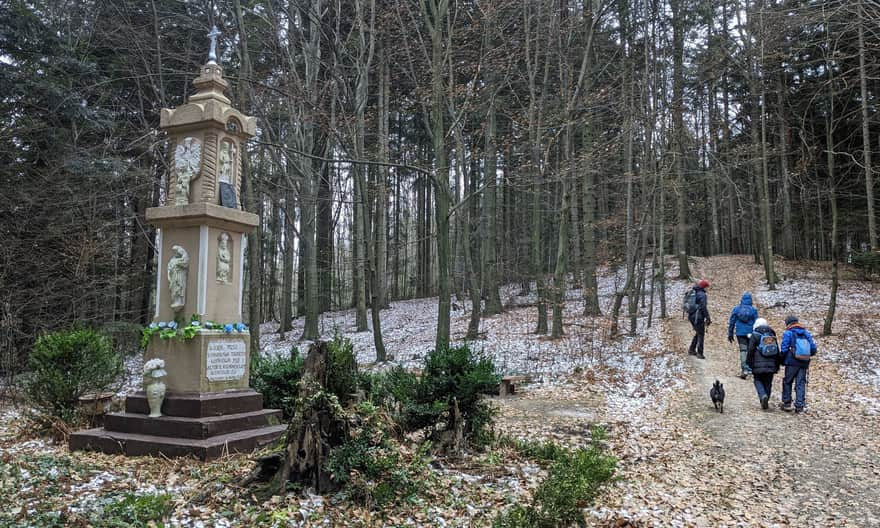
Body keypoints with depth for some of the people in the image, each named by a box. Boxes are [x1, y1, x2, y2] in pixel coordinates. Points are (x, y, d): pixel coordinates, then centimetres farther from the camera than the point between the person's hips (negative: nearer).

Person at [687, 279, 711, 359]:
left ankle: (691, 350, 24)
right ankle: (699, 353, 0)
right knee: (701, 334, 0)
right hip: (698, 317, -8)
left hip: (691, 316, 8)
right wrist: (708, 318, -14)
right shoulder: (702, 295, -13)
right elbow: (704, 308, -18)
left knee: (698, 333, 22)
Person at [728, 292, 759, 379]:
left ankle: (744, 369, -12)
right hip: (751, 333, 0)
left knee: (743, 350, 0)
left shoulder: (736, 309, 0)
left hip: (740, 333, 0)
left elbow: (732, 322, 4)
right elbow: (756, 323, 0)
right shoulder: (753, 310, -3)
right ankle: (750, 368, 18)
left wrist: (730, 334, 11)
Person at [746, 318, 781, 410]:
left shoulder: (754, 335, -5)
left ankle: (763, 396, -14)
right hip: (771, 366, 4)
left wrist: (749, 364, 2)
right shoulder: (772, 336, 11)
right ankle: (765, 402, 15)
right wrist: (777, 365, 21)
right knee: (768, 383, 12)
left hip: (758, 365, -4)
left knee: (758, 381, 9)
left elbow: (750, 351, -6)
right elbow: (778, 352, 15)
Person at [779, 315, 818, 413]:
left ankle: (787, 403, 13)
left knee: (787, 382, 10)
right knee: (801, 384, 7)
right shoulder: (806, 333, 11)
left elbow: (784, 349, -11)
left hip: (792, 362, -4)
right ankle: (799, 406, 5)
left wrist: (782, 360, 3)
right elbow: (813, 349, 6)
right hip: (804, 363, 4)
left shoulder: (788, 333, -4)